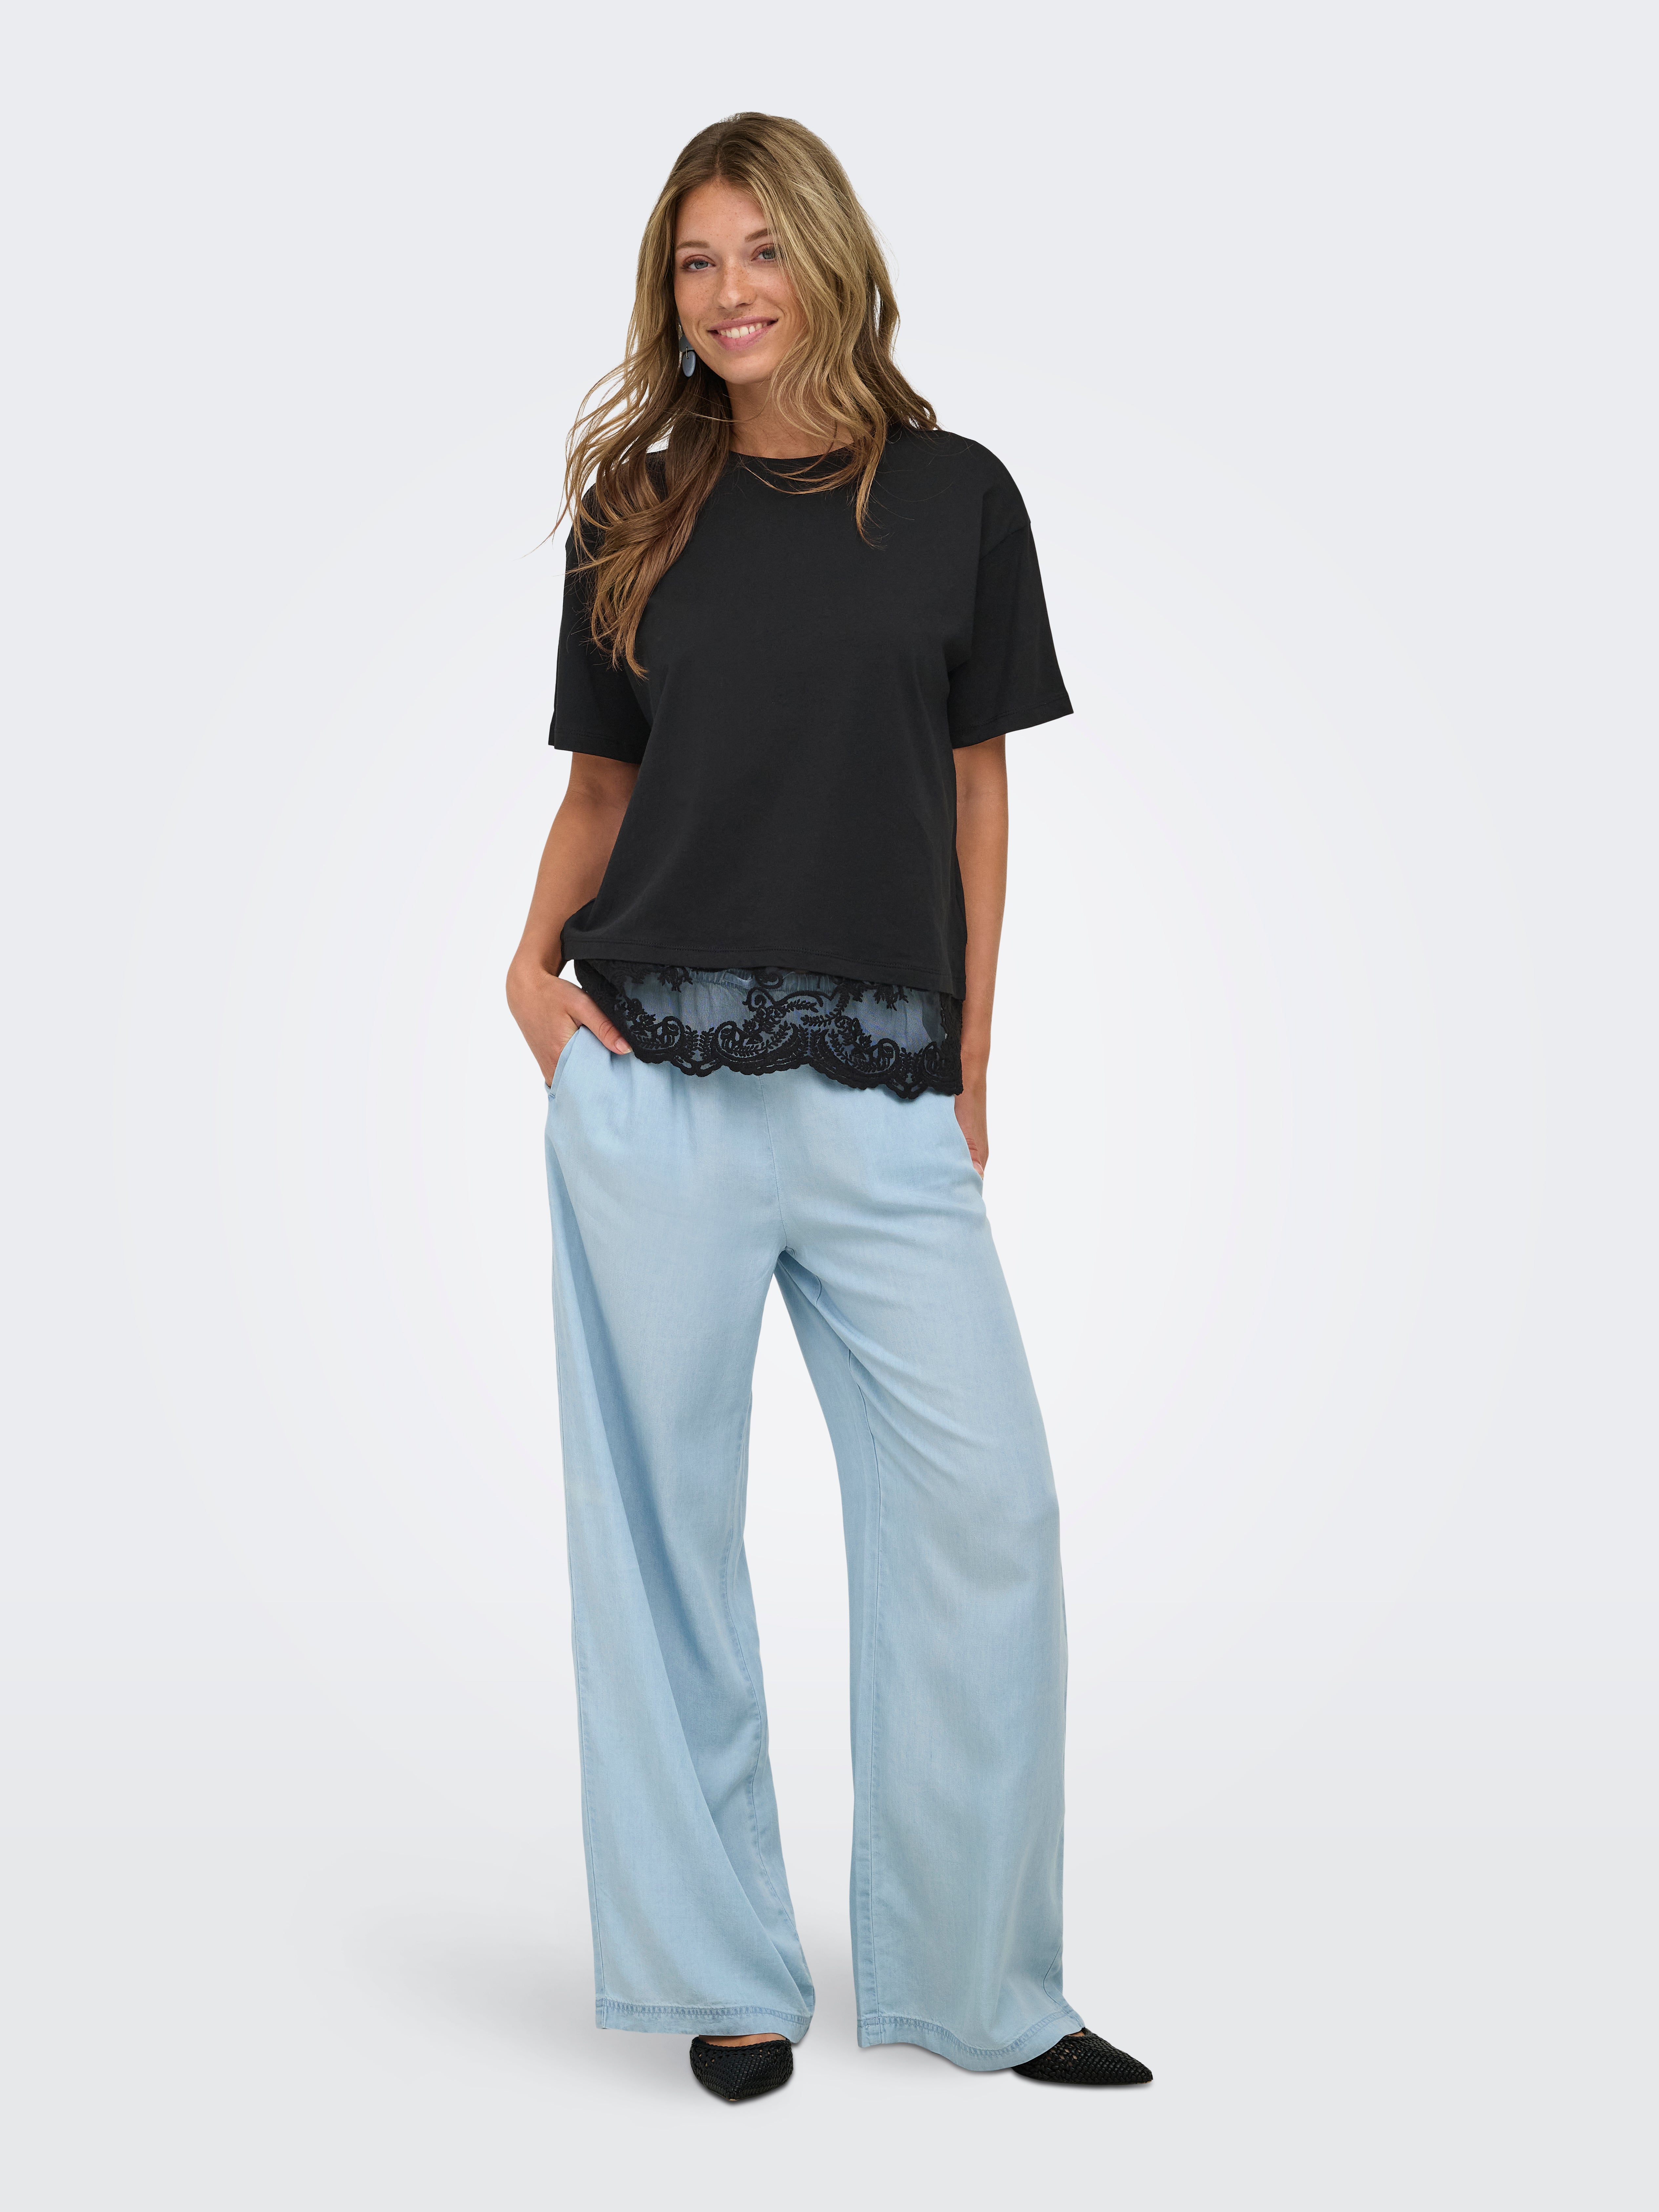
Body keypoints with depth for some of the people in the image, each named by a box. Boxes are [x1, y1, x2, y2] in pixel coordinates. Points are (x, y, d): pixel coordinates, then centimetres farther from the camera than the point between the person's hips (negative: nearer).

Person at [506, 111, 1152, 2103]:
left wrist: (969, 1074, 4)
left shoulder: (954, 498, 8)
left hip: (881, 1094, 0)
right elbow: (601, 783, 15)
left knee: (986, 1505, -4)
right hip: (657, 1078, 0)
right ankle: (721, 1976, 18)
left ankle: (977, 1982, 12)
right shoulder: (636, 516, 10)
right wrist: (532, 964, -3)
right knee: (667, 1519, 4)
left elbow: (976, 789, 8)